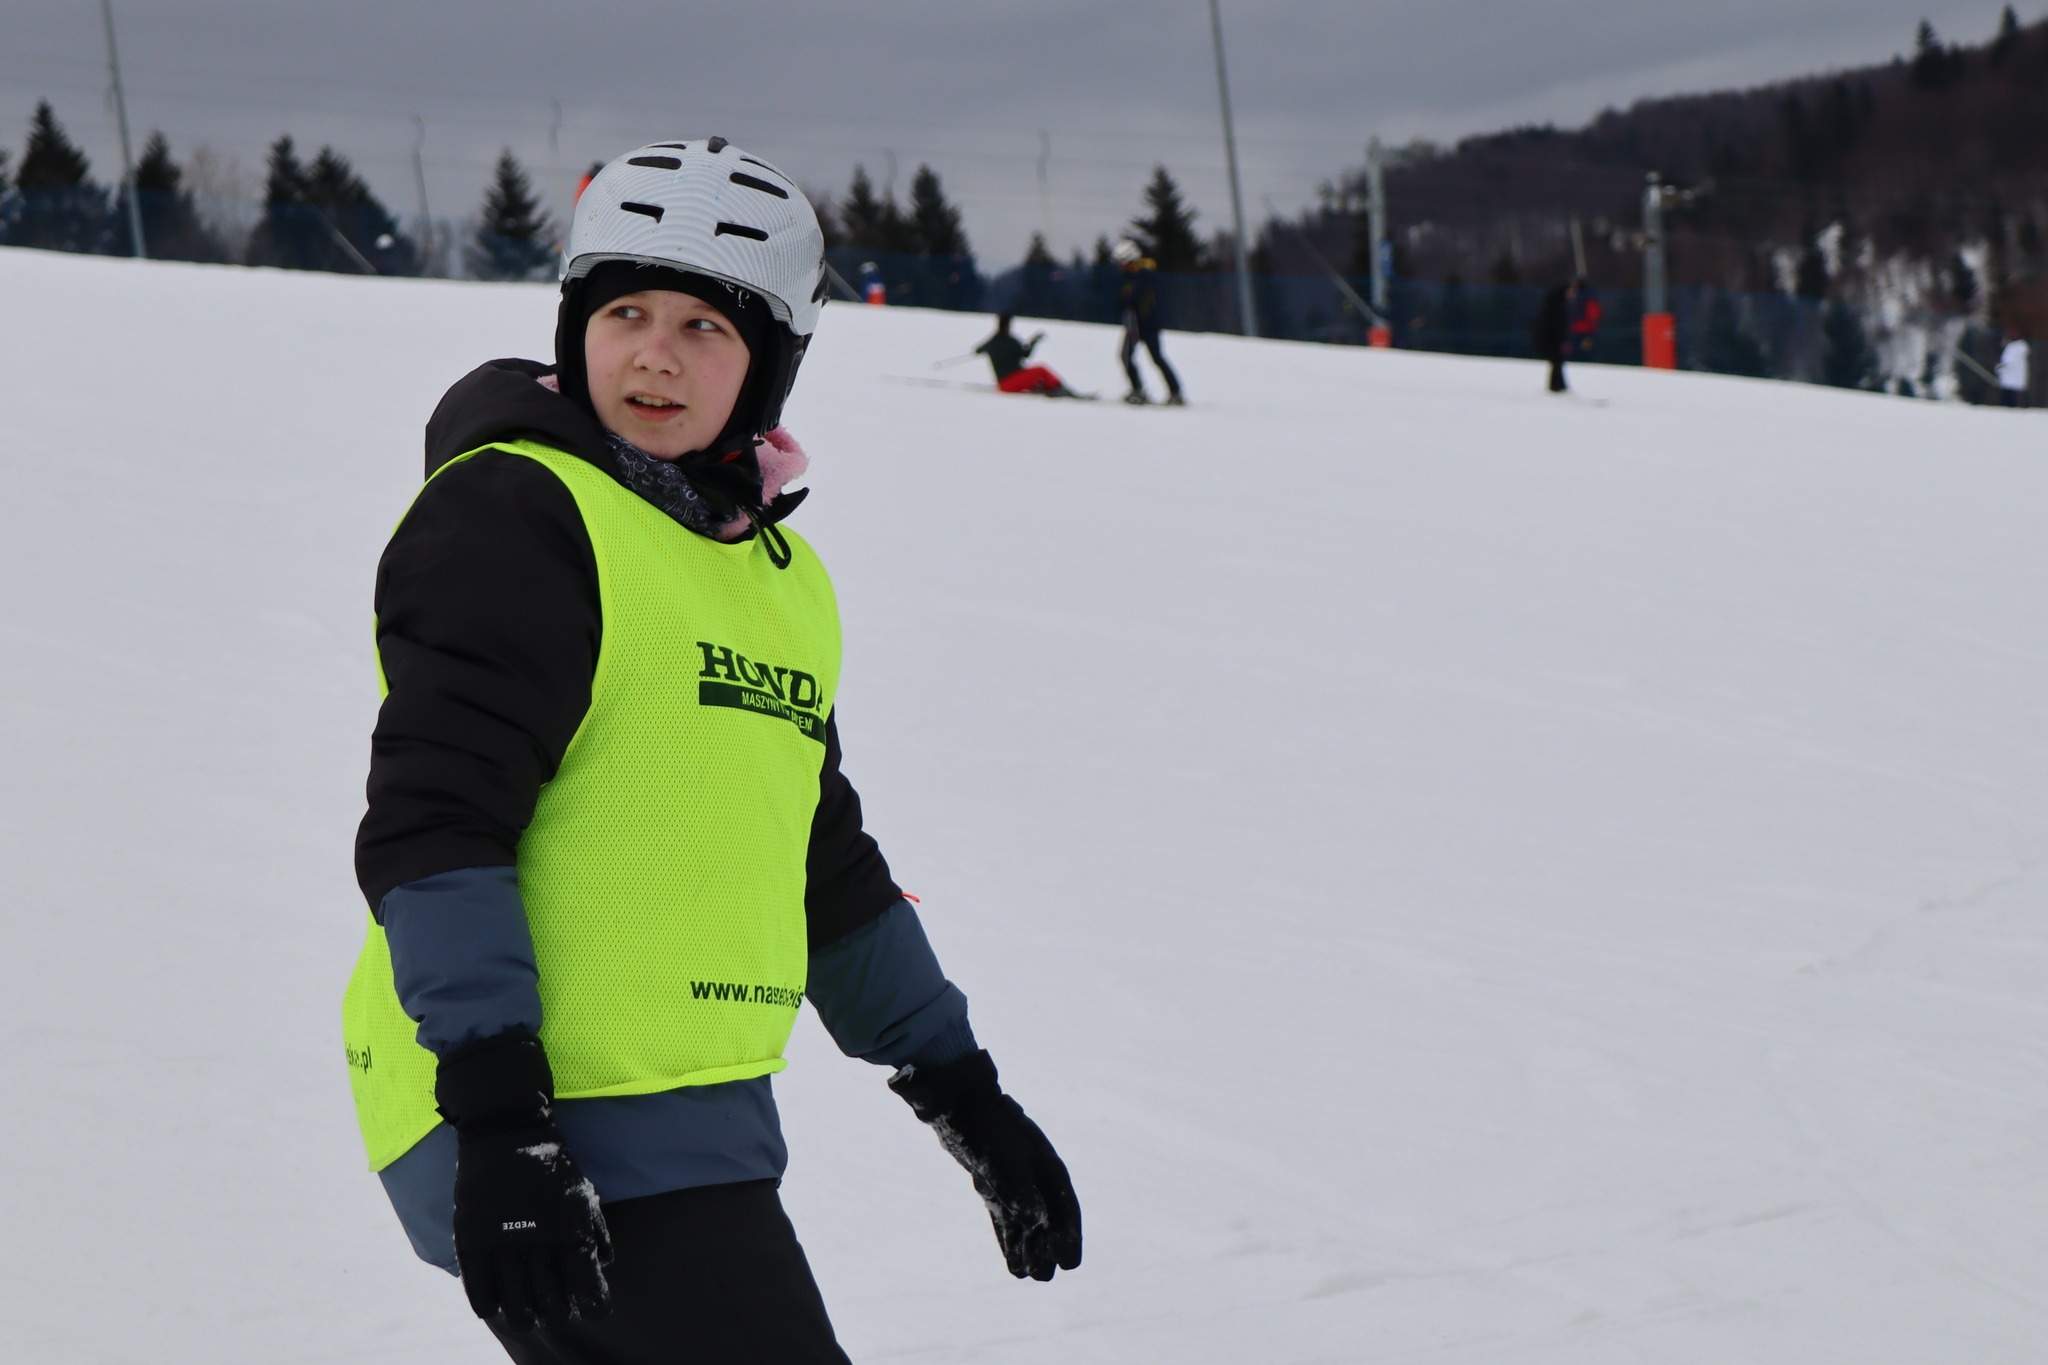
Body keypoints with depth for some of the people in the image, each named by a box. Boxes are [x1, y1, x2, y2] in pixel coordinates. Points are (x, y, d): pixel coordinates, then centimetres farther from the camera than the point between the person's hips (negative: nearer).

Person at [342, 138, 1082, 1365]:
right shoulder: (514, 515, -7)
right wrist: (499, 1124, -24)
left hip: (697, 1126, 9)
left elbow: (826, 866, 29)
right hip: (552, 1134, -9)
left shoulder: (782, 575, 19)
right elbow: (430, 824, -15)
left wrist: (964, 1093, 29)